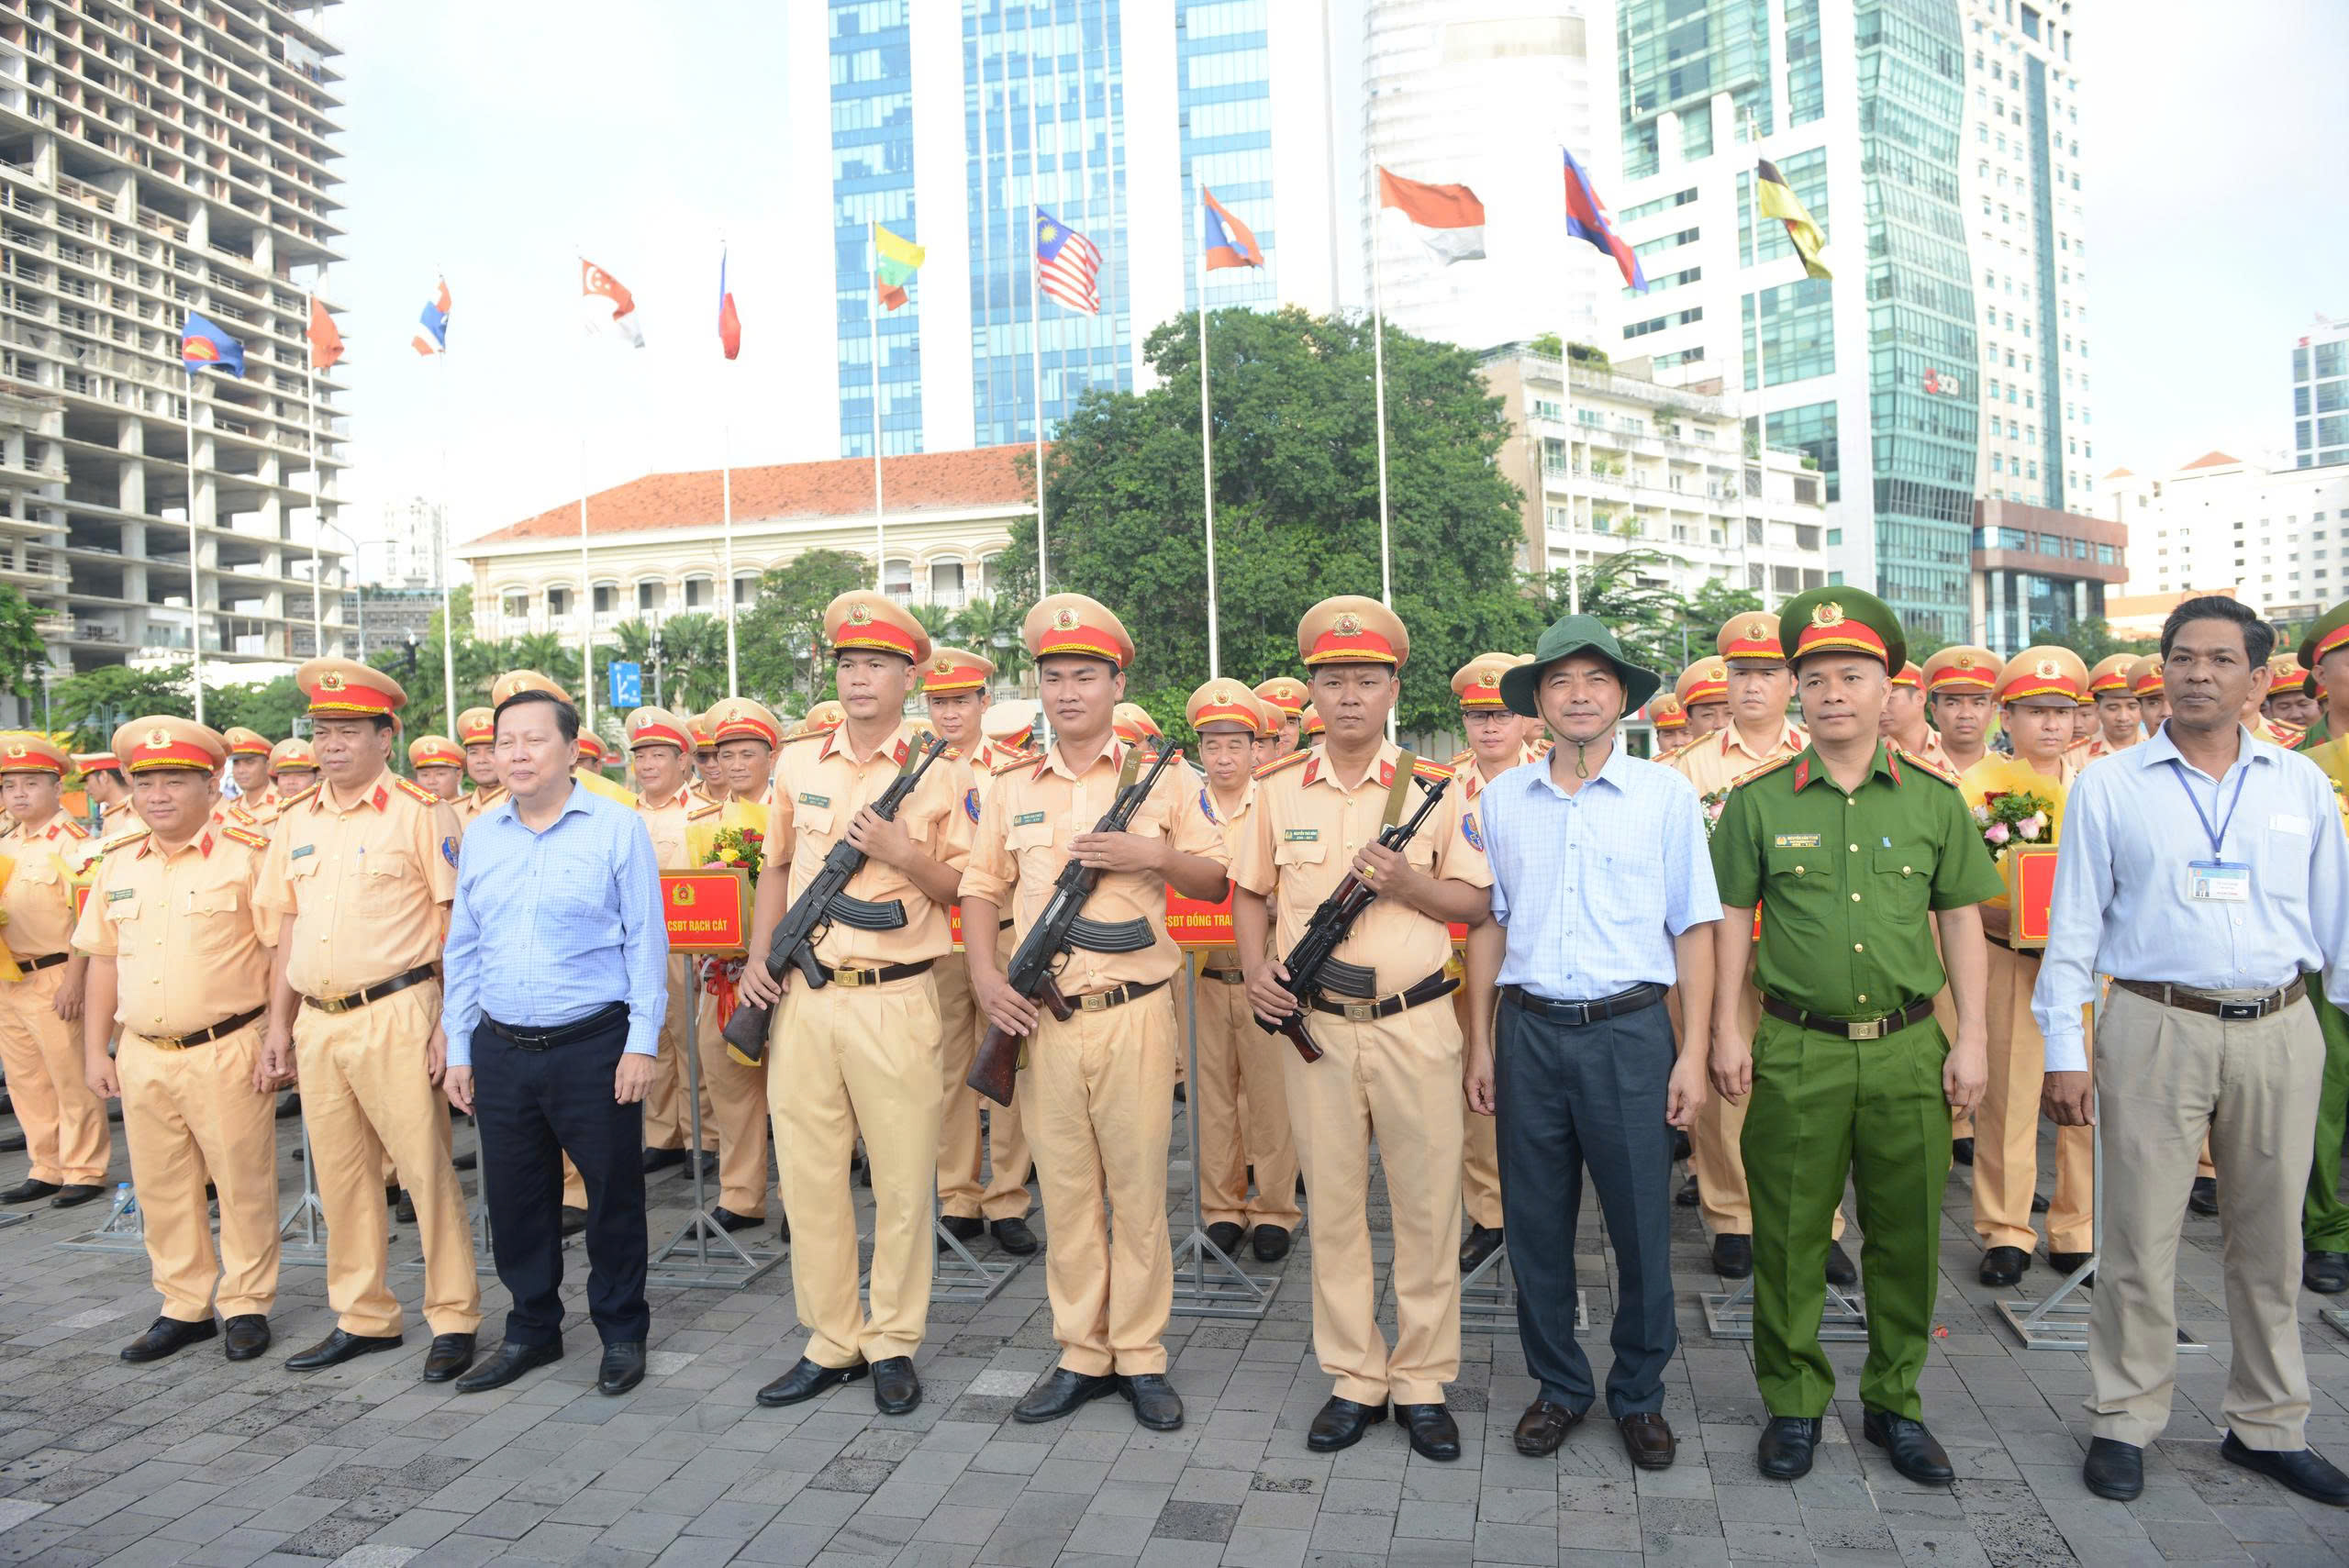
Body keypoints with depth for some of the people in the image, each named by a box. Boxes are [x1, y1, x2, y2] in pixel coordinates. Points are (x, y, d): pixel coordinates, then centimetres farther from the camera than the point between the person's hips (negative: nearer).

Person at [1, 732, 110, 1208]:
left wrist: (74, 980, -18)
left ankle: (84, 1171, 10)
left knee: (71, 1078, 0)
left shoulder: (73, 843, -10)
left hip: (54, 978, -8)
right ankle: (46, 1169, 24)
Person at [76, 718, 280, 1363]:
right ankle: (185, 1307, 28)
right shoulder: (118, 865, 10)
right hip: (143, 1057, 6)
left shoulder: (246, 857, -7)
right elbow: (104, 960, 16)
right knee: (161, 1189, 14)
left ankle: (247, 1304, 18)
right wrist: (95, 1050, 12)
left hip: (227, 1053, -5)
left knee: (242, 1183, 4)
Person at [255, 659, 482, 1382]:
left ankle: (454, 1319, 11)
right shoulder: (296, 820, 12)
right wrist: (279, 1023, 13)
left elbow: (461, 925, -8)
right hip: (318, 1023, 6)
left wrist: (452, 1023, -13)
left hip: (395, 1017, -6)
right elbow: (290, 928, 18)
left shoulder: (420, 812, -7)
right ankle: (362, 1317, 28)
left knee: (426, 1170, -1)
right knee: (340, 1177, 14)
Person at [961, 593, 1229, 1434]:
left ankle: (1141, 1356, 20)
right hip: (1041, 1019, 2)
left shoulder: (1163, 779, 4)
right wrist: (983, 973, -3)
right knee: (1066, 1190, 9)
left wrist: (1154, 854, -13)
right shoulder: (1010, 789, 10)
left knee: (1139, 1188, 4)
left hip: (1134, 1012, -2)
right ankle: (1082, 1355, 24)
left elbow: (1217, 881, 6)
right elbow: (981, 889, 13)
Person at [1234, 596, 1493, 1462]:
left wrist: (1408, 883, -16)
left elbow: (1478, 902, 2)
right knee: (1334, 1204, 10)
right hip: (1312, 1026, 2)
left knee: (1426, 1204, 6)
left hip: (1416, 1024, -1)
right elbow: (1251, 892, 13)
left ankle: (1423, 1382, 23)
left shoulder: (1437, 786, 0)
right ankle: (1354, 1379, 25)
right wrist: (1256, 970, -4)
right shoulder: (1277, 790, 5)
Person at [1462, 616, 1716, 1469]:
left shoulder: (1666, 794, 1)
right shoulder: (1501, 799, 7)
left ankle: (1639, 1395, 27)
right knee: (1537, 1223, 10)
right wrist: (1479, 1042, 8)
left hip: (1630, 1030, -2)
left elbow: (1694, 928, 2)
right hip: (1531, 1031, 2)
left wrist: (1693, 1053, -4)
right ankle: (1558, 1387, 29)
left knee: (1642, 1223, 6)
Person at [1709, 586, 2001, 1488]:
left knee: (1907, 1234, 10)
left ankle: (1894, 1403, 29)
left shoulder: (1934, 799, 4)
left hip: (1908, 1049, 2)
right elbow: (1732, 918, 4)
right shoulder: (1758, 802, 0)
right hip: (1797, 1050, -1)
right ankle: (1793, 1403, 22)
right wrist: (1727, 1031, -1)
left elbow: (1961, 921, 8)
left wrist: (1970, 1038, 3)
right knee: (1790, 1235, 5)